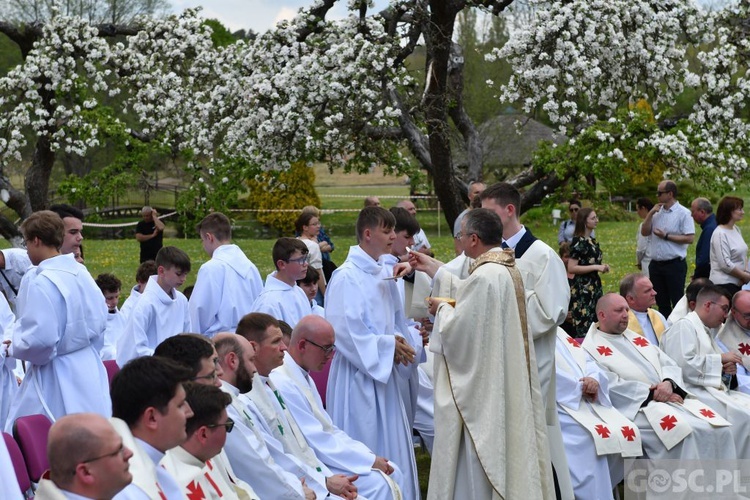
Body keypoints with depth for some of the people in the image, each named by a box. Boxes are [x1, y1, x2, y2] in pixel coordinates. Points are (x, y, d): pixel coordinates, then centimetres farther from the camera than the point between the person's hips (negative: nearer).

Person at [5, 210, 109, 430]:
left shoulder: (40, 282, -19)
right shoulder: (81, 273, 4)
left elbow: (39, 339, -23)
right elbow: (100, 321, 13)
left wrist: (14, 348, -4)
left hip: (56, 379, -8)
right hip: (87, 369, 8)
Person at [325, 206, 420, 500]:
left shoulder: (383, 274, 8)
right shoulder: (346, 277, -16)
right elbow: (344, 331, -20)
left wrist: (399, 346, -3)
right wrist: (388, 346, -16)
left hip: (383, 372, 8)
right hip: (358, 375, -8)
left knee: (391, 446, 13)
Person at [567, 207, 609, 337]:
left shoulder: (593, 241, 13)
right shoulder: (578, 242, -13)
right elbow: (571, 268, -20)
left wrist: (602, 267, 8)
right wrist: (595, 267, -19)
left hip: (595, 286, 9)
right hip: (582, 288, -9)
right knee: (584, 327, -8)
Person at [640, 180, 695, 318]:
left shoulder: (683, 213, -8)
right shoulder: (657, 212, 11)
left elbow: (689, 238, -15)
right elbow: (644, 232, 9)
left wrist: (666, 236, -14)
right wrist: (651, 214, -2)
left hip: (674, 264, -7)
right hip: (656, 264, 7)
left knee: (677, 303, -2)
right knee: (661, 303, 14)